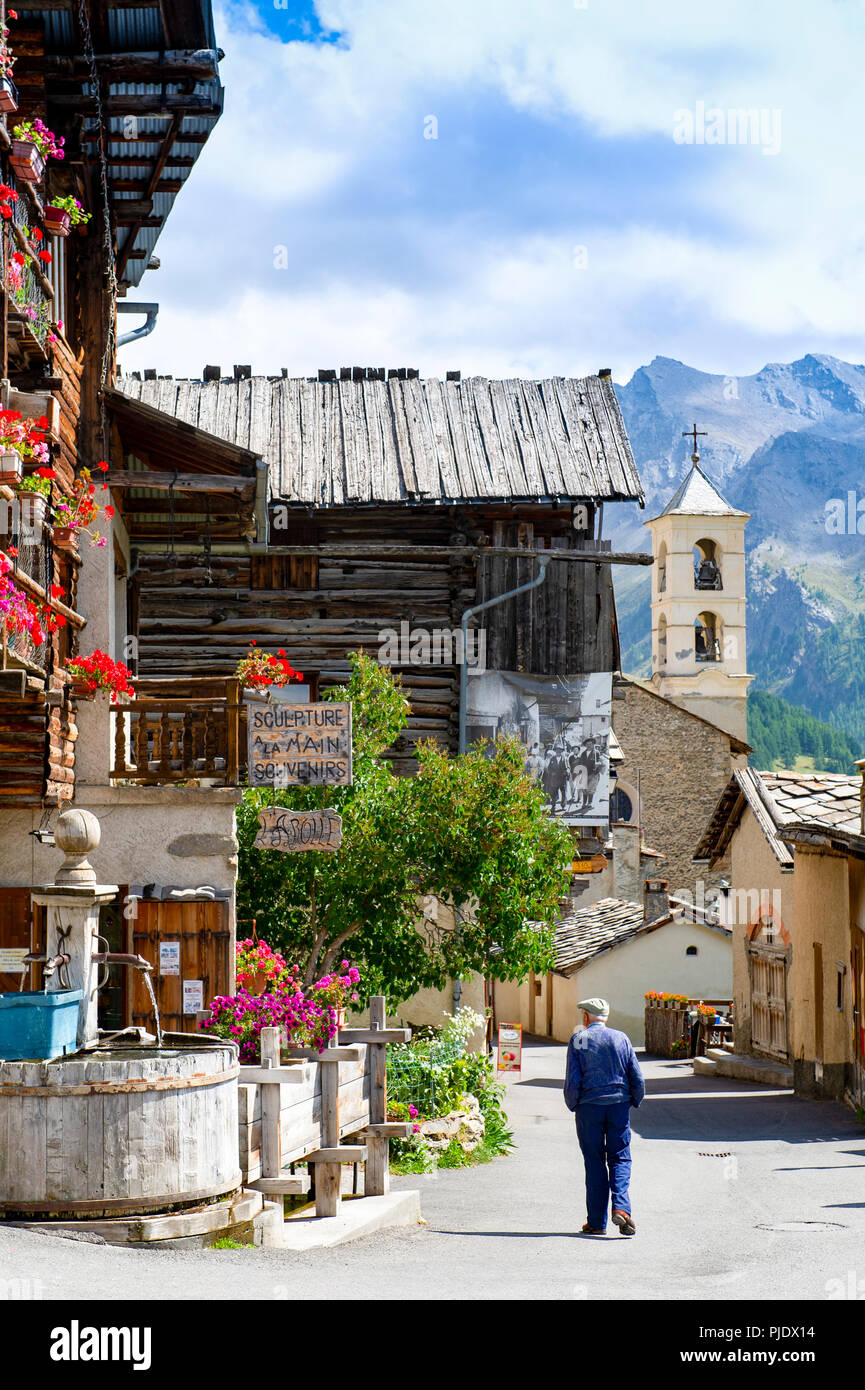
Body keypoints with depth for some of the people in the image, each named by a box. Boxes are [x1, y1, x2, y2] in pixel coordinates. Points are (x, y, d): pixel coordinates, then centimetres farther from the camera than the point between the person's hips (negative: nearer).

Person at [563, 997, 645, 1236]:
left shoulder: (578, 1040, -2)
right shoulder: (621, 1038, 4)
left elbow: (572, 1080, -7)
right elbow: (637, 1077, 3)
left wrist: (572, 1105, 7)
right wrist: (634, 1102, 16)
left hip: (589, 1107, -1)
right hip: (619, 1103, 1)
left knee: (594, 1163, 4)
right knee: (619, 1158, 7)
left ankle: (597, 1222, 6)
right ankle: (621, 1208, -15)